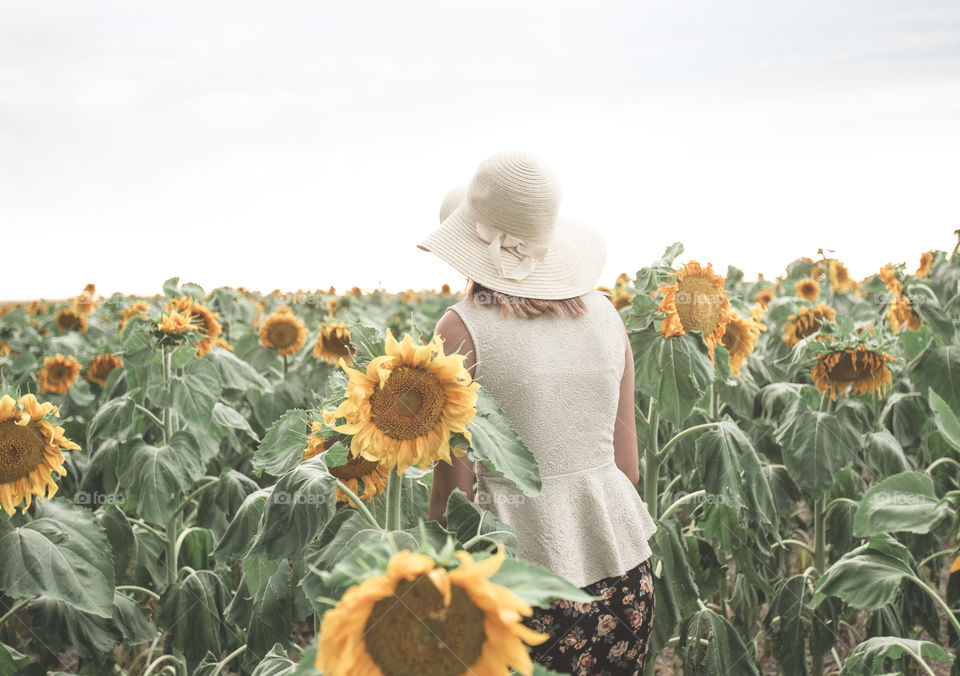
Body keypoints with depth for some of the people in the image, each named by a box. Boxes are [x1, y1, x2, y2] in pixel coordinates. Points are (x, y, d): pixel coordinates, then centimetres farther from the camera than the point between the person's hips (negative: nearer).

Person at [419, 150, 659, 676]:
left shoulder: (462, 329, -11)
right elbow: (628, 464, 8)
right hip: (621, 564, 5)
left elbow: (454, 487, -9)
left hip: (526, 561, -5)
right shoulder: (604, 314, 3)